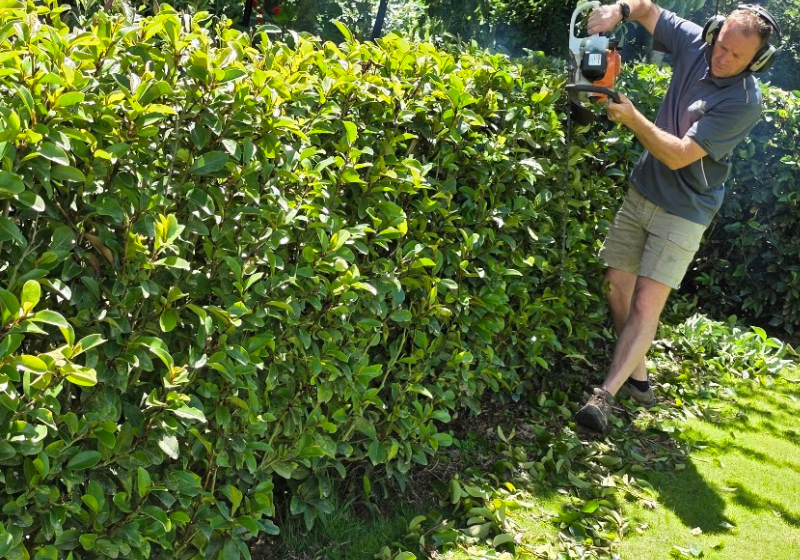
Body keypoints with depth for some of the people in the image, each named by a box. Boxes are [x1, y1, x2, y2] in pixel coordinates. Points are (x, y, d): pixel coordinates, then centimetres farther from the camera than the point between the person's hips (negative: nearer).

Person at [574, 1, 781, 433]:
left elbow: (678, 156, -25)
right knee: (616, 285, 6)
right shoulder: (695, 43, -5)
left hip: (684, 211, -6)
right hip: (641, 191, 6)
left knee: (647, 303, -12)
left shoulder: (744, 102, -21)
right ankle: (636, 379, 19)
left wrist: (632, 119, -30)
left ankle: (606, 395, -12)